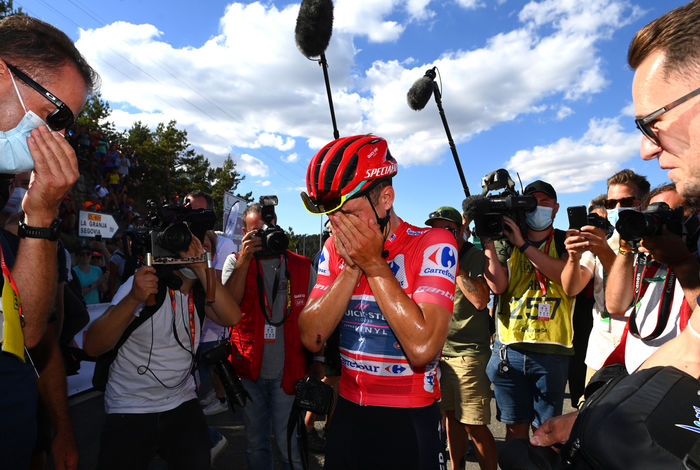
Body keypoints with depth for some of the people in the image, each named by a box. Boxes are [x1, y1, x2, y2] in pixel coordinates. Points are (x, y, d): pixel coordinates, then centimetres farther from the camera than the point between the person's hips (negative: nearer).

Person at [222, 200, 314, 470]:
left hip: (287, 372, -1)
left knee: (288, 443, 4)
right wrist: (244, 260, -20)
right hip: (249, 370, 2)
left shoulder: (302, 267, -2)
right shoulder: (235, 262, 1)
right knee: (255, 443, 18)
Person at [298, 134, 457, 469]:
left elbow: (422, 348, -27)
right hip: (348, 413, 5)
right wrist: (352, 267, -18)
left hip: (410, 421, -4)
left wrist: (373, 263, -23)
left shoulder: (433, 245, -16)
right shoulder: (336, 248, -2)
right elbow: (312, 338, -8)